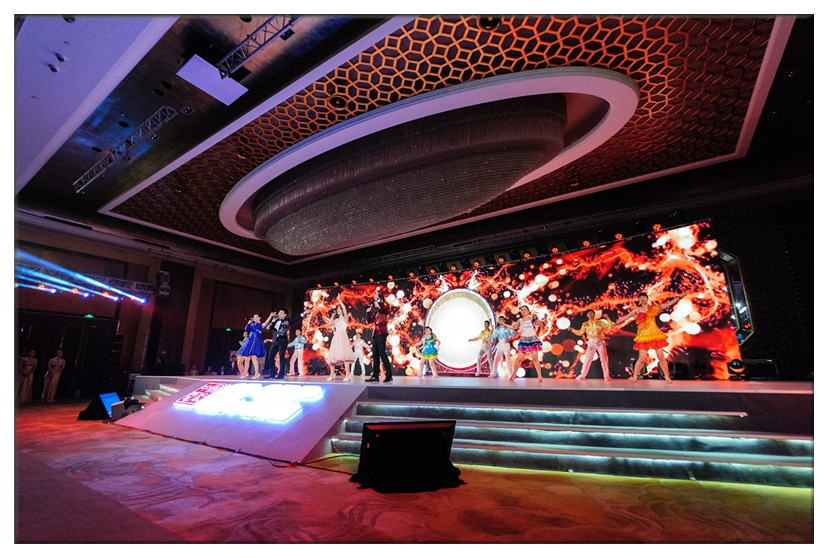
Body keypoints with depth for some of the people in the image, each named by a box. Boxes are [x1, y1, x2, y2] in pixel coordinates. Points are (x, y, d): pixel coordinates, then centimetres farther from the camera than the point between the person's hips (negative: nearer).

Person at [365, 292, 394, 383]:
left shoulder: (385, 310, 0)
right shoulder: (375, 313, 20)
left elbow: (385, 307, -23)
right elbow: (369, 320, 22)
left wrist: (378, 299, -21)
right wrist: (368, 311, 15)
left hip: (381, 334, -8)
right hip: (375, 334, 8)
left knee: (383, 354, -11)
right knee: (375, 355, 7)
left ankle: (389, 375, -8)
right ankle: (375, 376, 10)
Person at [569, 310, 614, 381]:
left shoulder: (600, 322, 4)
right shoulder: (585, 324, 8)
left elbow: (610, 327, 0)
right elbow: (579, 333, 8)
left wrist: (608, 319, -10)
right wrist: (572, 329, -4)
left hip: (600, 342, 0)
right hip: (591, 342, 1)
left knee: (604, 359, 1)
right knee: (587, 359, -1)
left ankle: (606, 376, 11)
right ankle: (582, 375, 6)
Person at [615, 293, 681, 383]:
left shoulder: (654, 308, 7)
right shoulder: (637, 310, 4)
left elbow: (668, 304, 9)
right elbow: (626, 317, 3)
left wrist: (679, 297, 3)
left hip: (655, 334, 2)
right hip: (643, 336, -2)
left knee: (661, 357, 2)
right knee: (642, 358, -6)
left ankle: (667, 377, 16)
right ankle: (634, 377, 5)